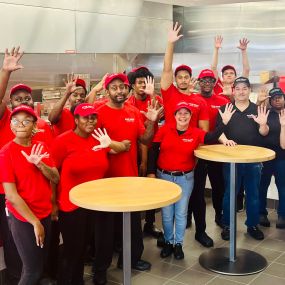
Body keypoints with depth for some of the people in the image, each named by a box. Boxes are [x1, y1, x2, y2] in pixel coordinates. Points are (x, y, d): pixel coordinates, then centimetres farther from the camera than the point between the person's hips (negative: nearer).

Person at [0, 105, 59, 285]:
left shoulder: (41, 147, 3)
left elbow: (56, 179, -1)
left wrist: (40, 164, -20)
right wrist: (34, 222, -16)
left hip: (45, 214, 6)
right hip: (23, 219, -6)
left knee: (40, 264, 17)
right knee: (33, 270, 2)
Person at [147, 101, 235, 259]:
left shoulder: (196, 133, -4)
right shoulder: (164, 130, -6)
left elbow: (211, 138, -20)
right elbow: (154, 151, -3)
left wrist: (224, 123, -32)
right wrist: (151, 172, -6)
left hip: (185, 178, 0)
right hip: (164, 176, 0)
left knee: (181, 213, 8)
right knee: (167, 213, 10)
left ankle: (178, 244, 24)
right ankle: (168, 242, 27)